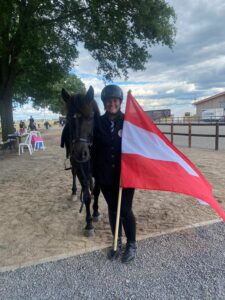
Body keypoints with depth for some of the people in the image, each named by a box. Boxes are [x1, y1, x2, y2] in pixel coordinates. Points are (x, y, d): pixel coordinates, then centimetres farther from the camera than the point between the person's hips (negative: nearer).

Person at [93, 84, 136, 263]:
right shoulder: (99, 123, 0)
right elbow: (95, 149, 3)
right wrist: (95, 172, 0)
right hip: (106, 175, 3)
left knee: (125, 210, 3)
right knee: (112, 210, 14)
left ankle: (131, 245, 26)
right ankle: (117, 243, 34)